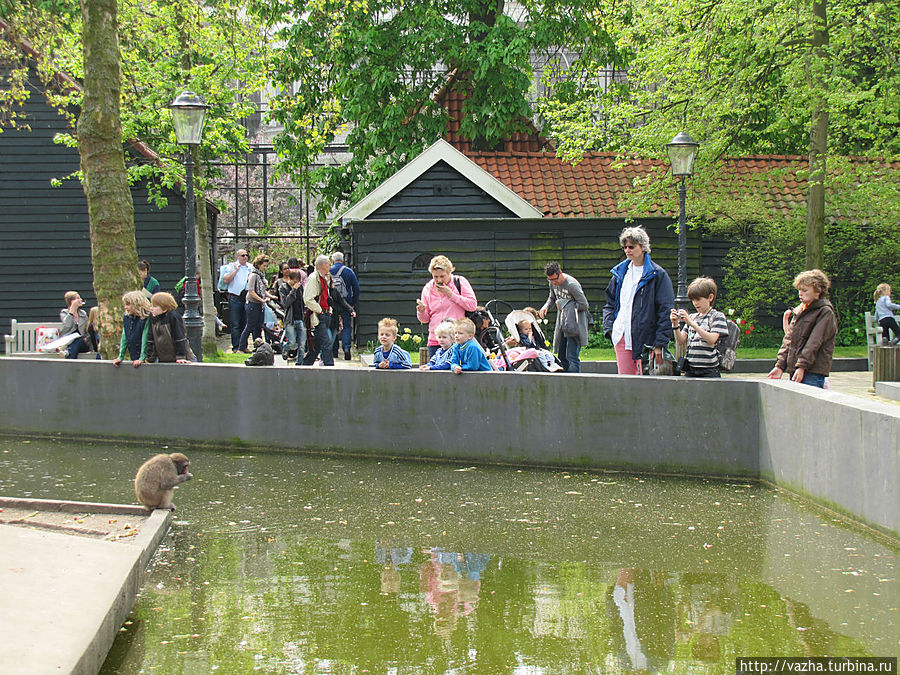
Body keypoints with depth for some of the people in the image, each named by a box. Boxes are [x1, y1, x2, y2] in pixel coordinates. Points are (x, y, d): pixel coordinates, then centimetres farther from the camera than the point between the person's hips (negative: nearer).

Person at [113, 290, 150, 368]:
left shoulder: (146, 318, -13)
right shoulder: (126, 318, 9)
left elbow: (145, 339, -15)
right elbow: (124, 338, 13)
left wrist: (142, 358, -17)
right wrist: (120, 357, 10)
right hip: (134, 360, 6)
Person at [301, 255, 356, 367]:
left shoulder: (325, 278, 18)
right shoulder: (313, 278, -11)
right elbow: (308, 300, -18)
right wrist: (320, 311, -13)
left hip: (326, 315, 9)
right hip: (318, 316, -9)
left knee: (318, 344, 12)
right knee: (326, 342, -13)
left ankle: (305, 365, 21)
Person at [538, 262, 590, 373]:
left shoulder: (572, 284, -20)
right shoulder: (552, 283, 4)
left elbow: (584, 305, -18)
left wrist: (564, 303, -14)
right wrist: (545, 307, 2)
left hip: (575, 325, -8)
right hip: (562, 325, 8)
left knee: (572, 357, -14)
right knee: (561, 357, 10)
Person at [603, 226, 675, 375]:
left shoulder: (657, 274, -3)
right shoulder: (620, 272, 15)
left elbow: (666, 311, -7)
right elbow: (610, 303, 23)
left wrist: (660, 343, -13)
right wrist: (609, 327, 6)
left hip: (645, 338, -5)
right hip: (621, 336, 5)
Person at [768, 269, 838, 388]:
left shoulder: (826, 312, -4)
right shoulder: (800, 311, 19)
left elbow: (814, 343, -13)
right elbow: (788, 339, 16)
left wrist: (802, 366, -20)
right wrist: (780, 365, 7)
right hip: (795, 370, 7)